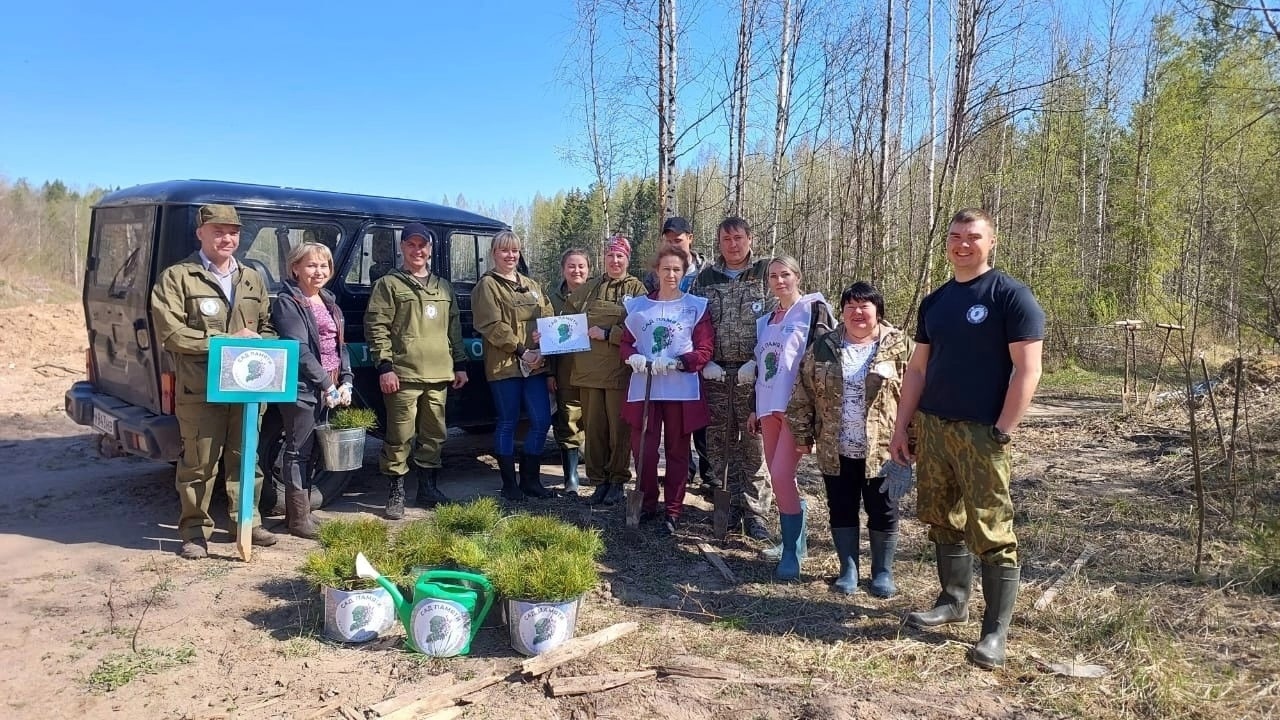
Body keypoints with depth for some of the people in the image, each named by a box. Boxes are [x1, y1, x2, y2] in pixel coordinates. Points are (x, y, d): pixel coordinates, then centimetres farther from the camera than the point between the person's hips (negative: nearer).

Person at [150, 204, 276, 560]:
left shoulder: (252, 279, 15)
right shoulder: (176, 277, -2)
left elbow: (268, 327, 19)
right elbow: (171, 332, -11)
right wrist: (227, 340, -15)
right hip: (199, 389, -4)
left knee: (246, 459, 13)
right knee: (198, 464, 2)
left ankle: (248, 521, 25)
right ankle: (195, 531, 14)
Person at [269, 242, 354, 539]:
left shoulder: (329, 302, 17)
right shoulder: (288, 301, -8)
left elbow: (340, 345, 17)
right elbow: (299, 349, -16)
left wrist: (346, 382, 4)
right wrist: (326, 384, -18)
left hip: (329, 389, 8)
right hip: (302, 388, -8)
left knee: (313, 450, 13)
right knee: (299, 451, -1)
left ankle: (298, 508, 24)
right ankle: (299, 518, 5)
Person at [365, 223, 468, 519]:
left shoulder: (443, 287, 19)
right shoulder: (389, 284, 1)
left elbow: (454, 328, 21)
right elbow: (376, 328, -6)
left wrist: (460, 364, 15)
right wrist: (384, 366, -14)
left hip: (439, 375, 6)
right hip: (403, 374, -5)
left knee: (434, 435, 11)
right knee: (400, 437, -4)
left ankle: (428, 488, 24)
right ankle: (396, 493, 7)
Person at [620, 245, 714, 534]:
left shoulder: (696, 306, 2)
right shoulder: (638, 305, 10)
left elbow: (705, 350, -3)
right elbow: (626, 342, 11)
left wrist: (676, 363, -18)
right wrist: (633, 357, -11)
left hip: (681, 389, -2)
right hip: (644, 387, 2)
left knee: (677, 451, 6)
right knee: (643, 450, 2)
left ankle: (673, 511, 17)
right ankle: (647, 504, 20)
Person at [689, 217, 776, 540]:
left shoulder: (766, 274, 1)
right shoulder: (704, 278, 11)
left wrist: (757, 363, -13)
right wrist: (704, 362, -2)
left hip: (753, 374, -3)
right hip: (714, 372, 3)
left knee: (754, 442, -2)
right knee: (719, 441, 7)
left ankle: (754, 511, 6)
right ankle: (729, 503, 19)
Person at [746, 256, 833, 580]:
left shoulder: (814, 310, -3)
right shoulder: (765, 320, 18)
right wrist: (755, 408, 19)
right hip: (770, 407, 7)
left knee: (781, 476, -13)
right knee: (778, 477, 9)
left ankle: (791, 553, -3)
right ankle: (794, 539, 23)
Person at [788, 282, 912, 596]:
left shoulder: (899, 346, -5)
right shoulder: (824, 346, 3)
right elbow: (804, 393, 5)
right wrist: (802, 434, 3)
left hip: (882, 449, -2)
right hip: (836, 450, 2)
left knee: (883, 512, 9)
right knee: (841, 509, 11)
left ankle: (882, 572, 26)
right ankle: (848, 570, 26)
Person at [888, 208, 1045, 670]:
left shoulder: (1011, 296, -6)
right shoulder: (935, 301, 13)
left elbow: (1027, 370, -11)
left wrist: (1002, 432, -15)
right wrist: (900, 428, 10)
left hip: (981, 432, -6)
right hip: (932, 426, 6)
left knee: (991, 531, -4)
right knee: (943, 520, 15)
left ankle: (996, 631, 6)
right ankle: (953, 601, 31)